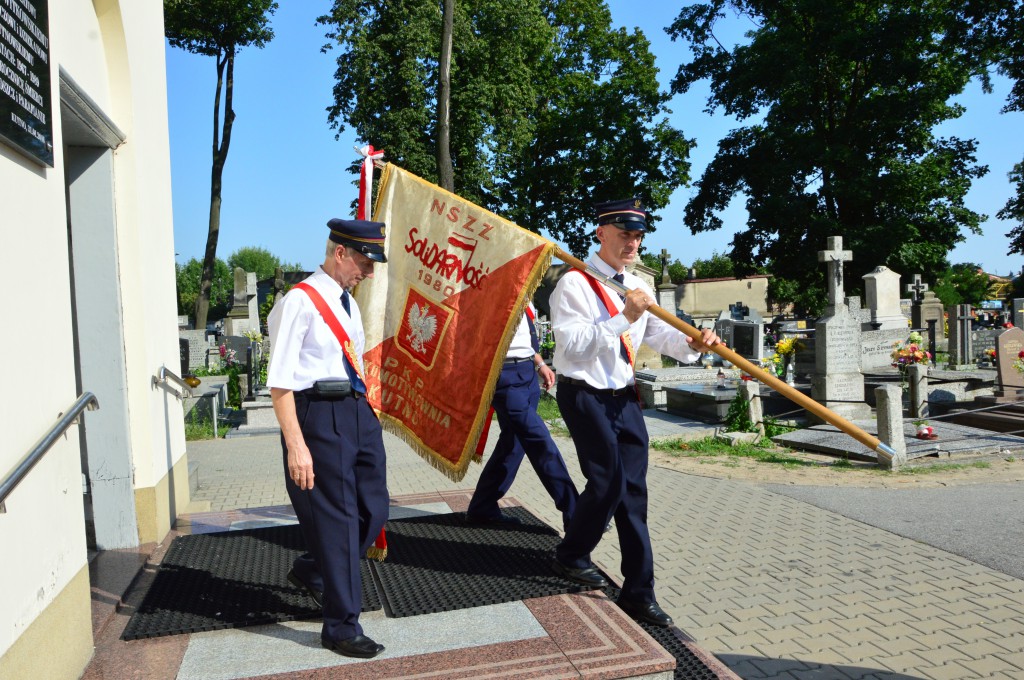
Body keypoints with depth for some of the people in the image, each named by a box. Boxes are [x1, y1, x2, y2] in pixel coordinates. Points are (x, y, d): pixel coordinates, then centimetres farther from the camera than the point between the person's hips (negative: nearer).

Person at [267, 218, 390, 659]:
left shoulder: (348, 302, 13)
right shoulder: (300, 301, -13)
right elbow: (280, 382, -16)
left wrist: (365, 409, 18)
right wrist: (296, 446, -20)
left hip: (358, 412, 9)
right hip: (320, 415, -8)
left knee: (373, 510, 13)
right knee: (336, 520, 1)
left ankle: (311, 571, 39)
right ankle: (341, 627, 19)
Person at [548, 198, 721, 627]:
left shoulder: (637, 288, 11)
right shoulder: (575, 284, -13)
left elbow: (661, 334, 7)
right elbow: (572, 345, -23)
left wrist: (692, 343, -14)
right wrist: (623, 318, -27)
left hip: (623, 397, 7)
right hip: (584, 396, -7)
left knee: (633, 491, 5)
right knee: (609, 482, -7)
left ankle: (638, 592, 15)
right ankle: (570, 557, 21)